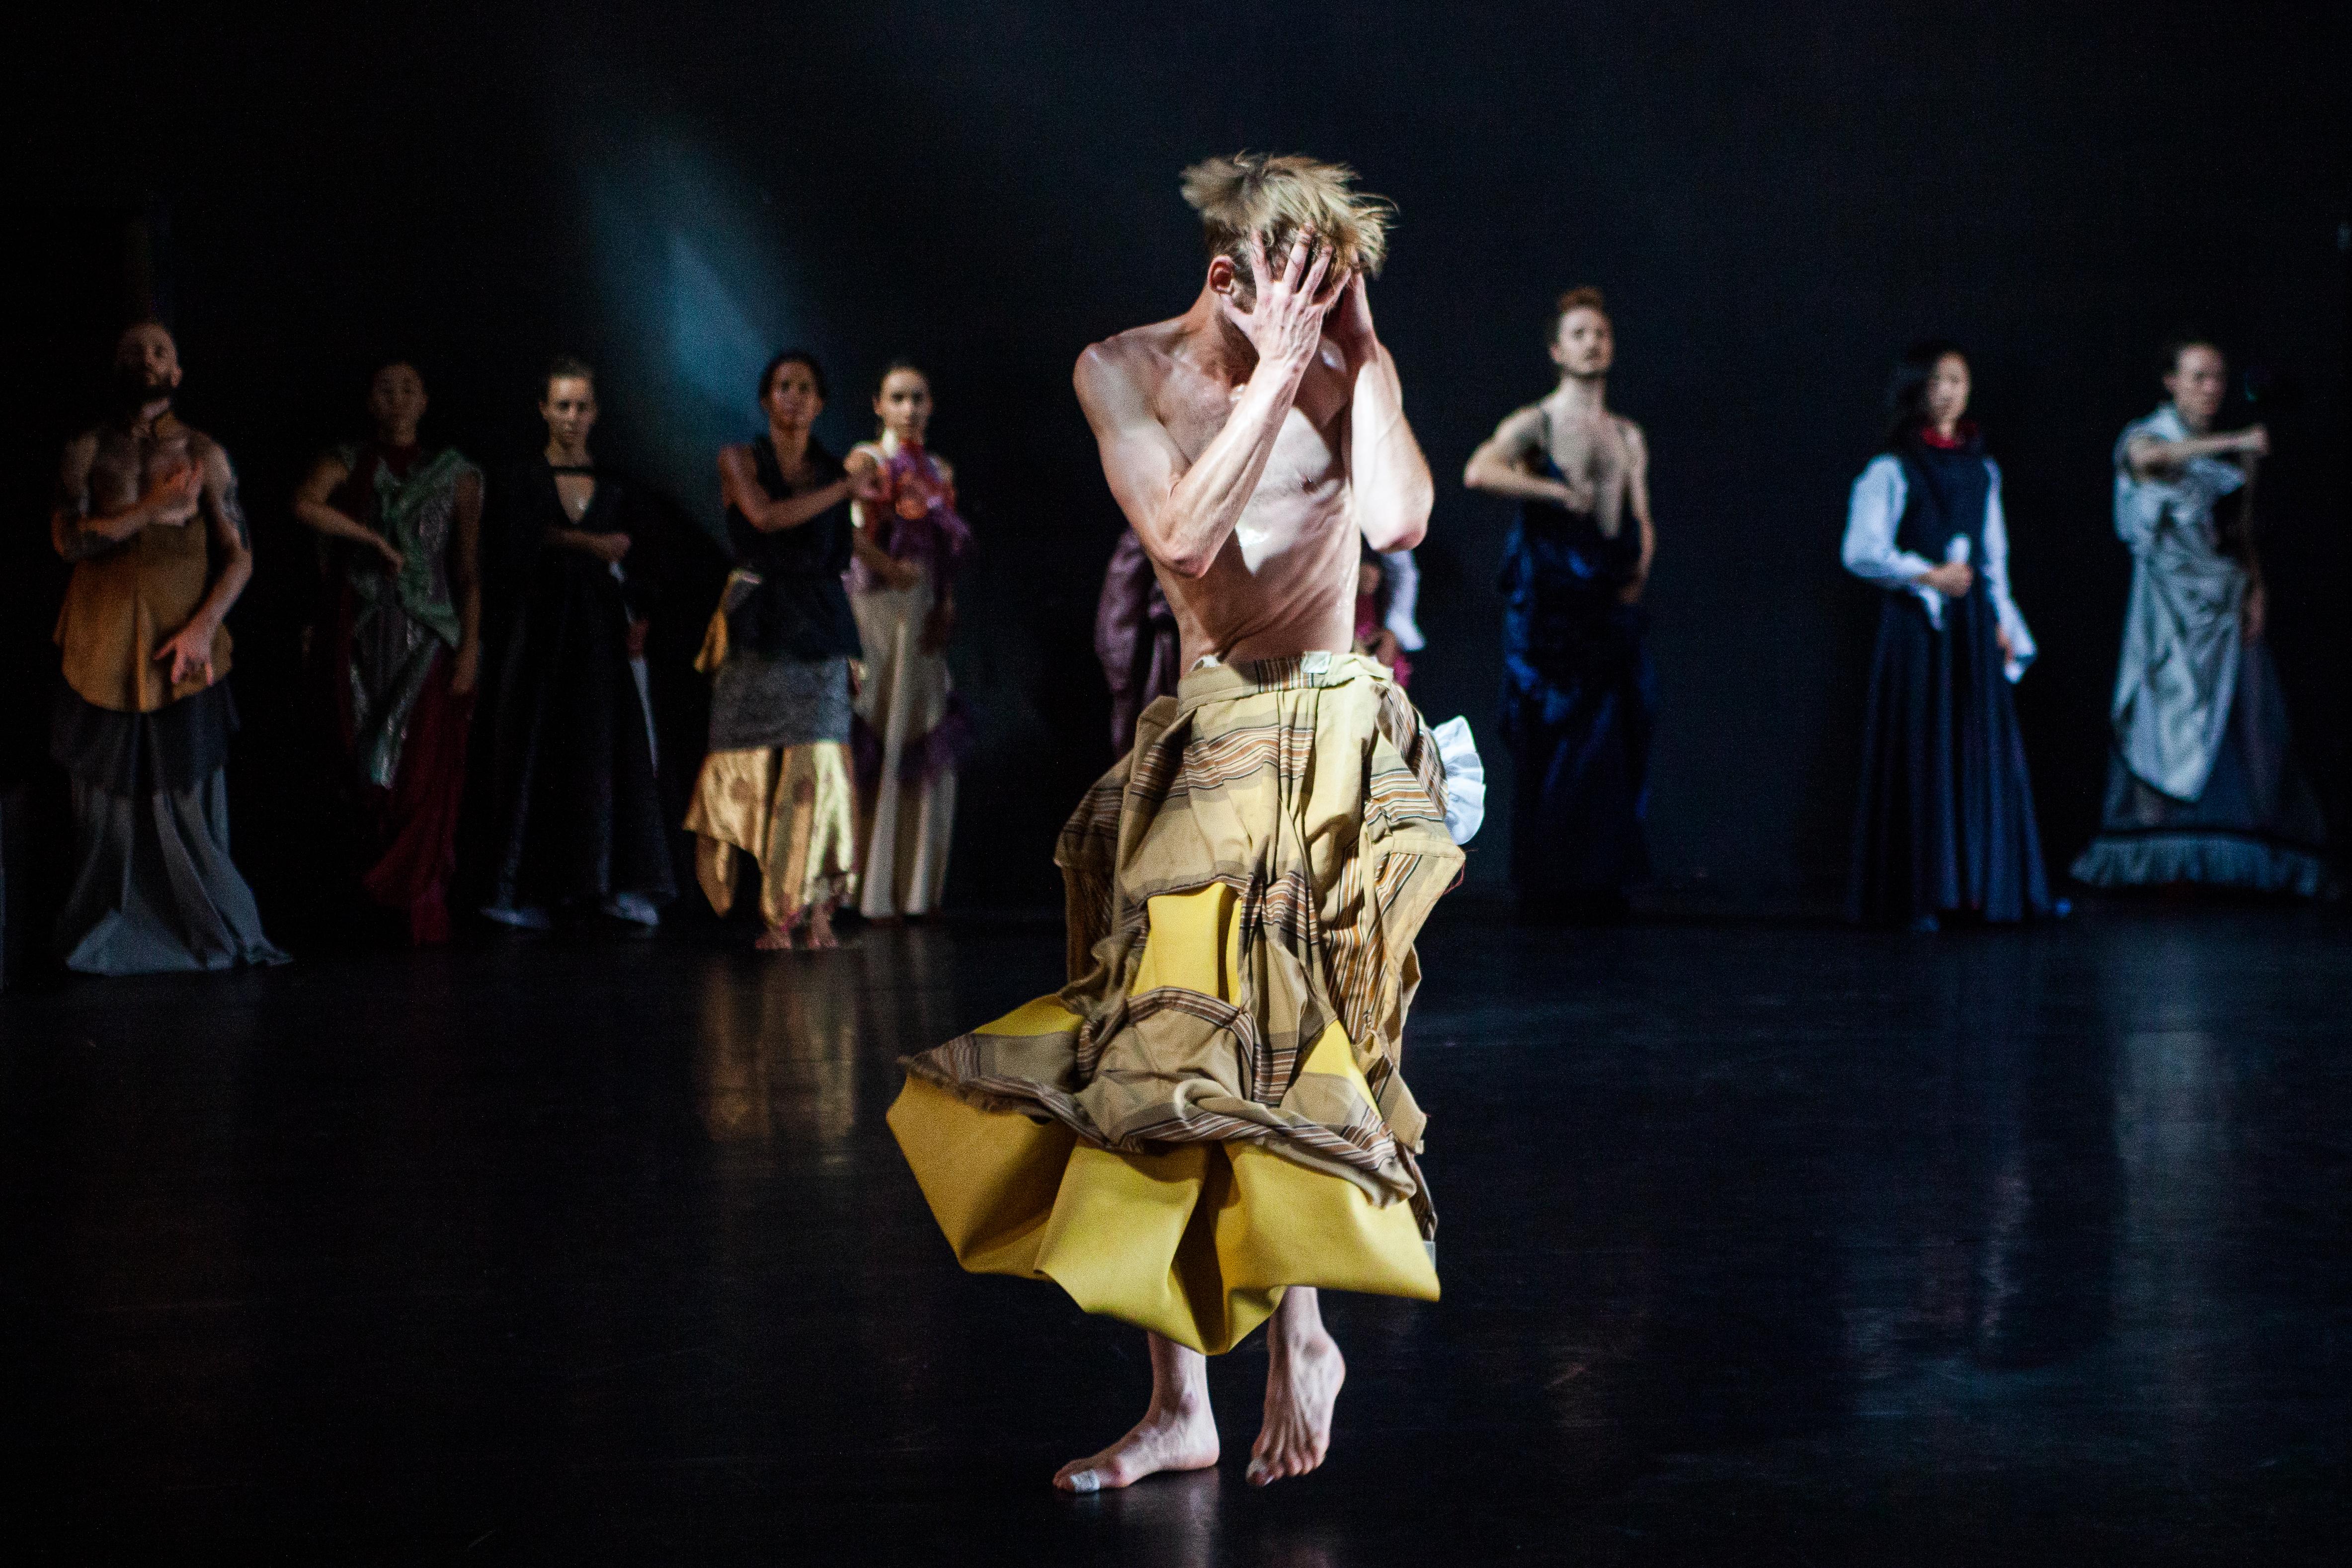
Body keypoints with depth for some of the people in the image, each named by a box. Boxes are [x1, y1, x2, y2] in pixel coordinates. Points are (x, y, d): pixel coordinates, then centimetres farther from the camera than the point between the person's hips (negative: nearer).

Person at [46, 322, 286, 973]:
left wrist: (203, 627, -11)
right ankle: (109, 938, 15)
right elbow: (70, 538, -7)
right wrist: (153, 507, -15)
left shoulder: (203, 455, 5)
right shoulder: (88, 452, 6)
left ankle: (215, 932, 8)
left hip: (184, 653, -1)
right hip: (105, 652, 1)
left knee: (191, 795, -2)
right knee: (109, 800, 4)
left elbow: (239, 555, 2)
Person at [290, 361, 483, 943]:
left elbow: (469, 569, 3)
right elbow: (306, 506, -13)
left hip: (429, 637, -1)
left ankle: (419, 911, -1)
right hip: (363, 637, 1)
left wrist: (470, 648, -5)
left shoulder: (454, 473, 9)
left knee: (426, 778, -7)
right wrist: (375, 539, -9)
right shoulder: (347, 463, 9)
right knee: (369, 771, -3)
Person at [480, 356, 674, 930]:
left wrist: (639, 618, -13)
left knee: (613, 755, -4)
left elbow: (640, 559, 2)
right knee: (539, 755, -4)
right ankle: (534, 892, -4)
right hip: (545, 632, -1)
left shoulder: (618, 489, 11)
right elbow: (519, 535, -13)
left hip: (605, 631, 1)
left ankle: (623, 886, -3)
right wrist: (593, 545, -12)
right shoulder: (523, 482, 7)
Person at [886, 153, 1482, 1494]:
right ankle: (1180, 1407, 7)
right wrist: (1276, 373, -14)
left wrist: (1364, 352, -11)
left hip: (1331, 739, -2)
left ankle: (1300, 1330, 7)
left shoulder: (1339, 373, 1)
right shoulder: (1126, 369, 2)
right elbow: (1184, 536, -14)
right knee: (1159, 1064, 0)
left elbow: (1399, 519, -17)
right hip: (1204, 737, 2)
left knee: (1253, 1044, -14)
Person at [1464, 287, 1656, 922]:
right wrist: (1558, 491, -16)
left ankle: (1600, 882, 8)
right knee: (1549, 744, -5)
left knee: (1612, 744, 1)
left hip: (1611, 601, 5)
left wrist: (1640, 567, 2)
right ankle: (1545, 886, 0)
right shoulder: (1534, 424, 1)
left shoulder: (1628, 436, 19)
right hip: (1548, 603, -5)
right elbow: (1479, 472, -19)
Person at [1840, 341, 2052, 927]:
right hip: (1917, 622, -5)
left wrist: (2003, 622, 12)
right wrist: (1927, 574, -15)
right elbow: (1862, 551, -11)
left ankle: (1981, 886, 8)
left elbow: (1994, 555, 19)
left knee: (1983, 751, 3)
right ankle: (1919, 894, -1)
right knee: (1922, 755, -5)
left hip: (1974, 622, 5)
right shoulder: (1891, 471, -3)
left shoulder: (1981, 470, 15)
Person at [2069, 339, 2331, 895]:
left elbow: (2245, 535, 14)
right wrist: (2235, 443, -30)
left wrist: (2257, 590, -3)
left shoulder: (2235, 454, 16)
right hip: (2169, 607, -4)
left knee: (2241, 723, -4)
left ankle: (2242, 857, -5)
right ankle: (2168, 862, -10)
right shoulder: (2145, 436, 2)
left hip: (2229, 605, 4)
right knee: (2171, 717, -9)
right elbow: (2151, 456, -25)